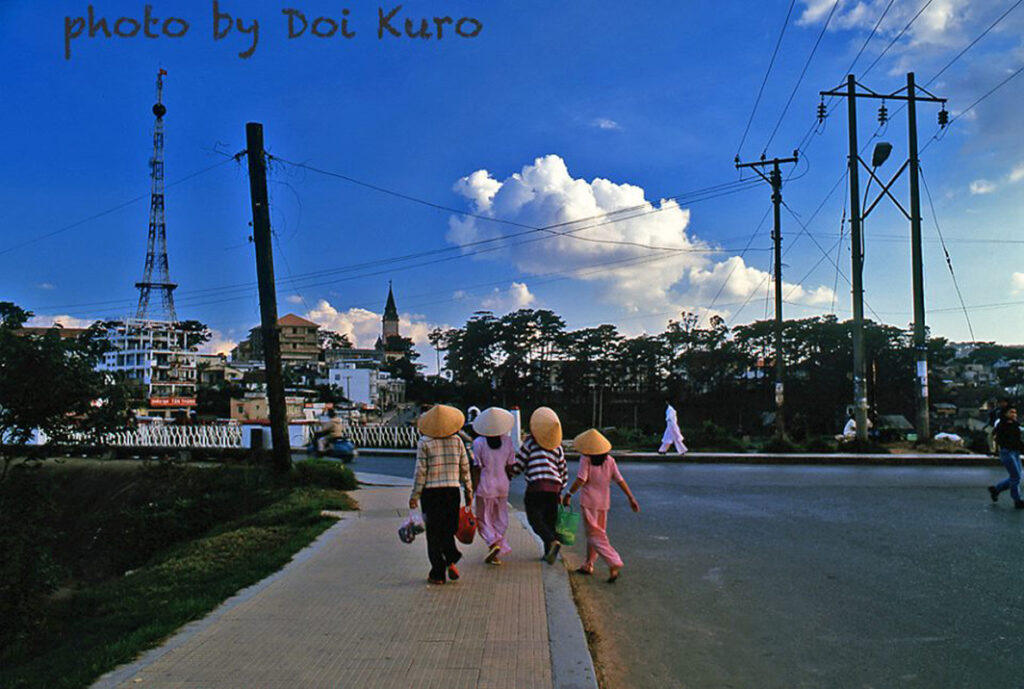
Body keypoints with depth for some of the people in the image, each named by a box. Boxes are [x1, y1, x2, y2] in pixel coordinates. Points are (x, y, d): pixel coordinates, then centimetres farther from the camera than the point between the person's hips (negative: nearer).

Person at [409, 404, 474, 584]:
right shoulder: (457, 440, 2)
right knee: (448, 529, 17)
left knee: (434, 532, 6)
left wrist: (414, 496, -1)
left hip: (431, 491, -2)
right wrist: (468, 490, 16)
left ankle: (438, 573, 8)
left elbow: (421, 472, -8)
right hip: (452, 490, 2)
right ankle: (451, 560, -5)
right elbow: (465, 468, 6)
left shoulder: (424, 442, -7)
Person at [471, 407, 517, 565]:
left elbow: (477, 469, -11)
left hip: (485, 486, -3)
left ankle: (494, 542, -15)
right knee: (500, 519, 13)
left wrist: (472, 491, -4)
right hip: (502, 485, 4)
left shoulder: (479, 443, -13)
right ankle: (496, 554, 15)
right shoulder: (507, 441, -2)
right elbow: (511, 466, 4)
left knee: (483, 519, 9)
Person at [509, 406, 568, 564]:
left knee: (535, 519, -6)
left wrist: (508, 475, 18)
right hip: (554, 487, 5)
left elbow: (517, 464, 1)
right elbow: (564, 471, 18)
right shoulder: (557, 446, 16)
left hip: (536, 486, -5)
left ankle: (553, 541, -27)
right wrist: (560, 490, 27)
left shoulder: (530, 442, 2)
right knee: (550, 520, 12)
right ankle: (549, 552, 10)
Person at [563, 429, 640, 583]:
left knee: (595, 535, -4)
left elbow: (581, 479, -19)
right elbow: (620, 480, 0)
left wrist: (569, 495, -13)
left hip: (589, 502, -6)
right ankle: (588, 565, 27)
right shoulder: (609, 460, 3)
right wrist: (631, 498, 3)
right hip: (604, 502, 6)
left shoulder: (586, 459, -11)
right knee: (597, 533, 19)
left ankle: (614, 564, -19)